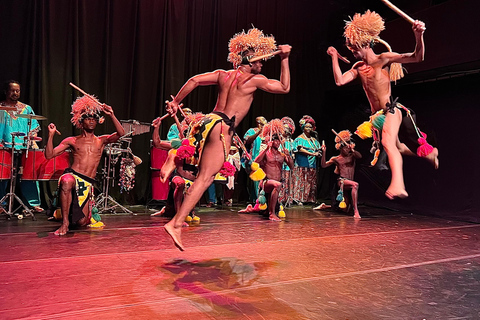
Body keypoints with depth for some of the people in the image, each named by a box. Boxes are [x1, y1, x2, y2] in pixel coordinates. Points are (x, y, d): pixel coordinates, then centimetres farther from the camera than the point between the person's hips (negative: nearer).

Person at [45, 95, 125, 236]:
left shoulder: (101, 141, 12)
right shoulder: (72, 141, 11)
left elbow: (121, 133, -5)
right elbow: (49, 155, 5)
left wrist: (112, 115, -15)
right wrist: (51, 135, -6)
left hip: (88, 183, 1)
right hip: (72, 175, -1)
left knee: (82, 222, -4)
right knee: (67, 182, -41)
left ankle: (74, 212, 36)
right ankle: (65, 222, -25)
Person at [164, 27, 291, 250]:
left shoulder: (223, 74, 16)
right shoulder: (255, 79, 1)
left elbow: (194, 80, 10)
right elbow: (285, 87, 10)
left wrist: (176, 102, 17)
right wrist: (284, 59, 14)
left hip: (210, 121, 8)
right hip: (223, 128, -8)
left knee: (203, 177, 17)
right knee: (205, 179, -10)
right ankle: (176, 223, -12)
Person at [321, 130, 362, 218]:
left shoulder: (352, 156, 15)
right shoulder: (336, 159, 9)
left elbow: (360, 156, -8)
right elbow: (323, 165, 0)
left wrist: (352, 150, -23)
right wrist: (323, 152, -7)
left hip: (349, 182, 5)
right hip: (342, 181, -5)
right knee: (355, 185, -33)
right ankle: (356, 211, -37)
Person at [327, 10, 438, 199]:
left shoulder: (384, 59, -6)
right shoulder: (358, 67, 10)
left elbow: (417, 57, -12)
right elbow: (340, 81, -4)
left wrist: (418, 36, -29)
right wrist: (334, 57, -1)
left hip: (391, 110, -7)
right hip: (377, 115, 8)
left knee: (387, 142, -33)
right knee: (398, 148, 22)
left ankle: (398, 185, -42)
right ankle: (429, 153, 50)